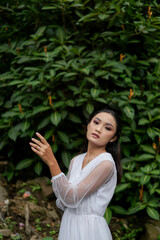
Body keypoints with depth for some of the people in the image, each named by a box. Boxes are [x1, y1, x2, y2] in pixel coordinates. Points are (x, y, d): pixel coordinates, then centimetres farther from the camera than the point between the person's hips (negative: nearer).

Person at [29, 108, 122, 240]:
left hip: (89, 229, -6)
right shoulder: (76, 160, 4)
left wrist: (51, 162, -25)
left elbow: (71, 199, -20)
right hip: (67, 224, 6)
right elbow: (63, 204, 6)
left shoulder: (106, 163, -17)